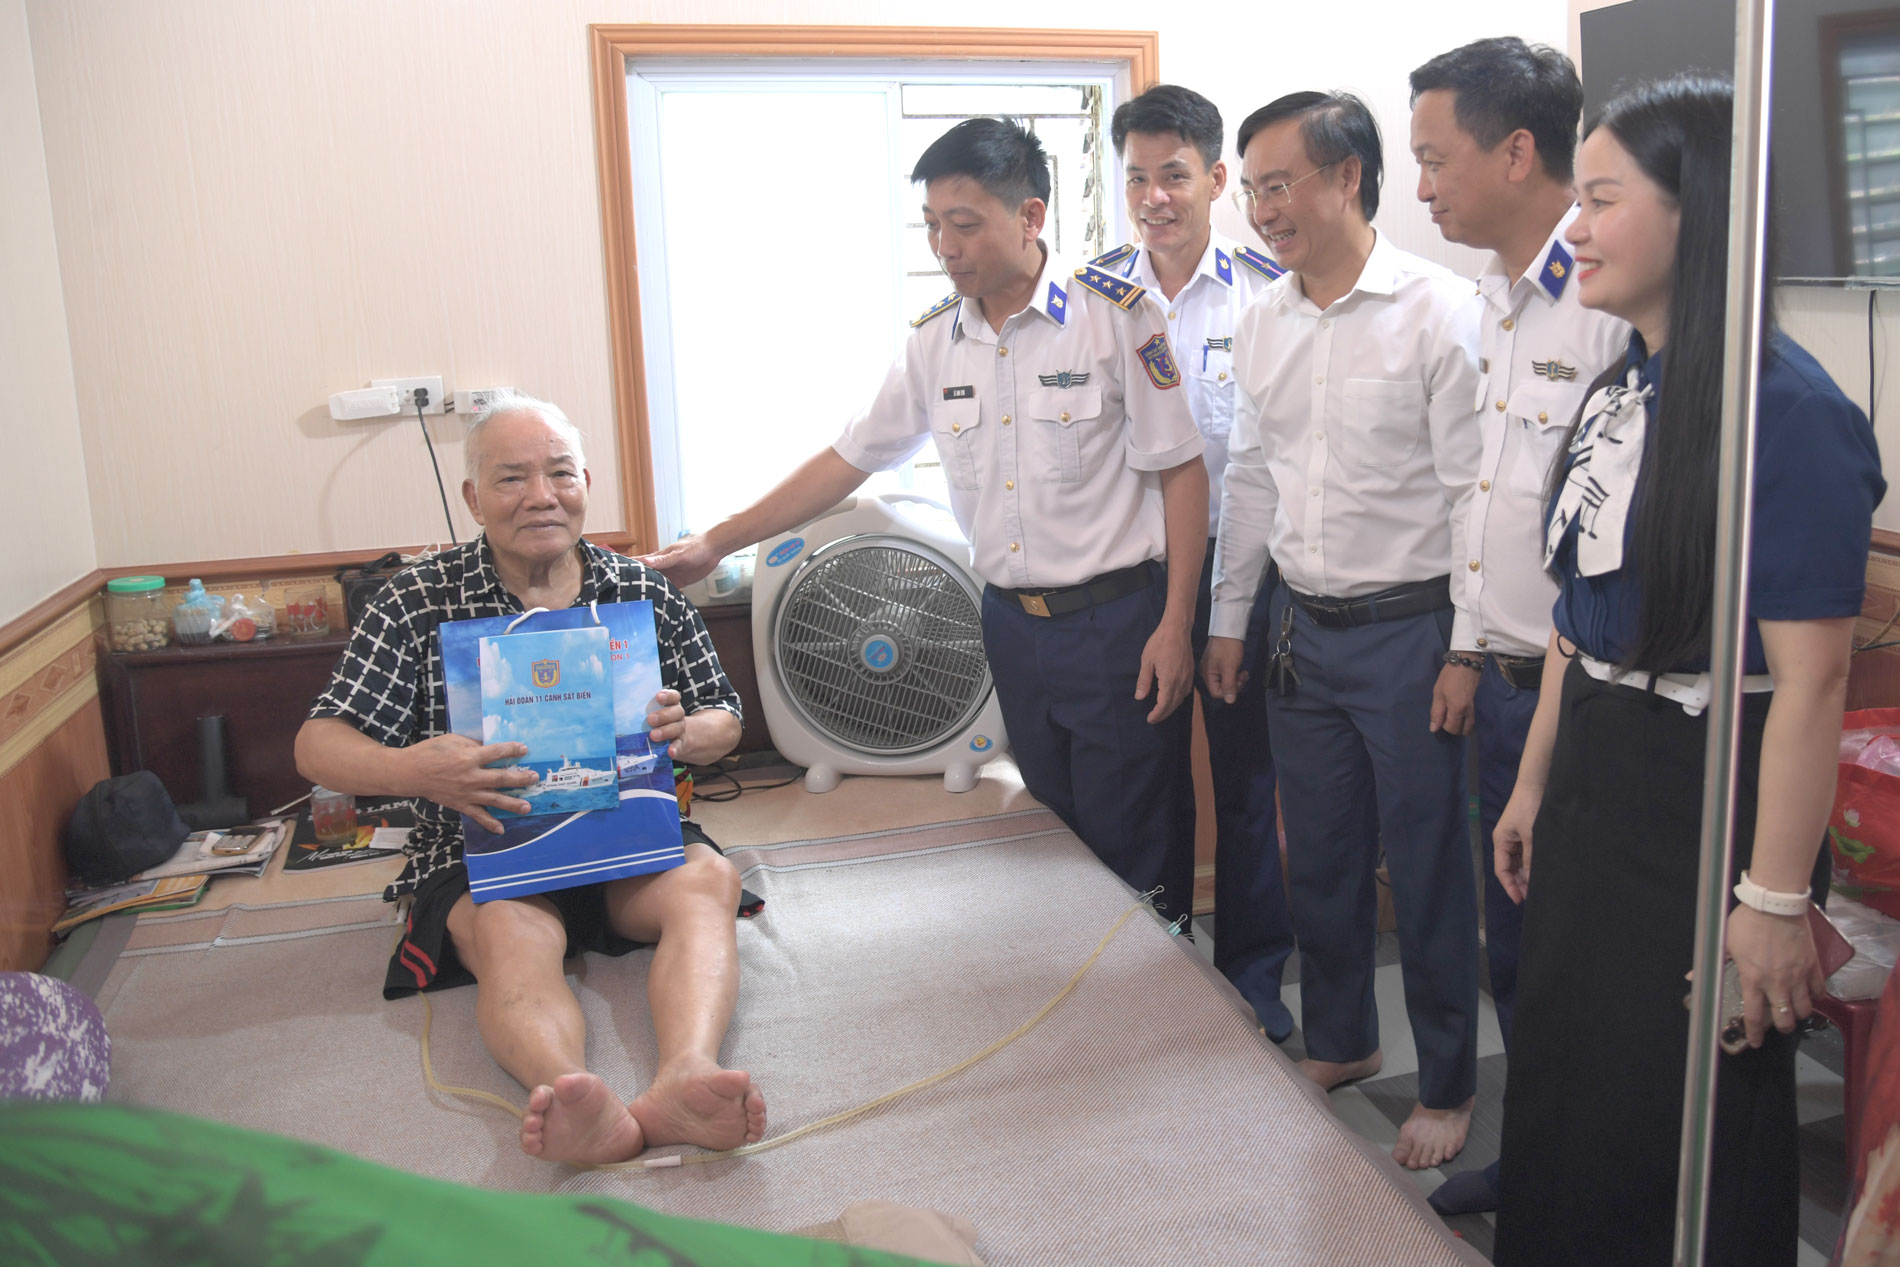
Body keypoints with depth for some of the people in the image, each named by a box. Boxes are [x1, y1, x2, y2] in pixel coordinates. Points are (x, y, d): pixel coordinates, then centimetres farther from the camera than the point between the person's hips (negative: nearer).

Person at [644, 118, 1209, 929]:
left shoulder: (1114, 313, -9)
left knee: (1132, 844, 2)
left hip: (1116, 619, -5)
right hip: (1012, 623, 5)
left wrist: (1175, 626, -12)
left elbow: (1181, 471, -8)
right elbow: (847, 460, 12)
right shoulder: (935, 342, 5)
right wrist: (715, 544, 10)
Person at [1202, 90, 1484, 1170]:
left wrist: (1467, 649, -13)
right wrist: (1229, 620, 15)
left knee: (1429, 868, 6)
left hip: (1408, 630, -6)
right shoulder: (1264, 320, 7)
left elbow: (1474, 490, -12)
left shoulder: (1440, 310, -12)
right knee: (1320, 857, 17)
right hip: (1302, 629, 6)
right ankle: (1338, 1041, 37)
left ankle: (1448, 1083, 25)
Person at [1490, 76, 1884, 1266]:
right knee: (1566, 1090, 20)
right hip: (1594, 794, 8)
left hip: (1708, 798, -8)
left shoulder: (1784, 409, -19)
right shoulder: (1619, 392, 6)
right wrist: (1535, 784, 16)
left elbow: (1810, 681, -21)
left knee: (1689, 1124, 10)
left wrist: (1777, 897, -20)